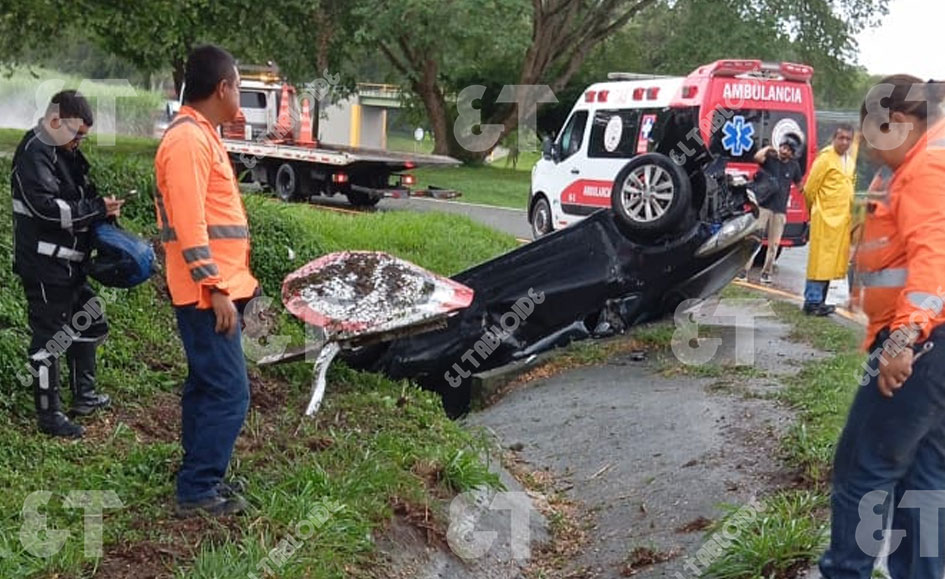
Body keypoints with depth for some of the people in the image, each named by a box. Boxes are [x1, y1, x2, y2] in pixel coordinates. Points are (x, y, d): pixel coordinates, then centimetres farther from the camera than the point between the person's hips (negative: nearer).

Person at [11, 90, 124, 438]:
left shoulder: (62, 151, 14)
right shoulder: (34, 153, -16)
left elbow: (76, 198, 21)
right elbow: (46, 206, -25)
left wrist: (103, 207, 2)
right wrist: (98, 208, -21)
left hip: (69, 262, 10)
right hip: (45, 265, -10)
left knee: (88, 324, 20)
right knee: (49, 338, -1)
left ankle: (83, 396, 34)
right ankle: (49, 416, 10)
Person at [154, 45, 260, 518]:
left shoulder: (201, 136, 16)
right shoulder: (188, 139, -16)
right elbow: (188, 223, -22)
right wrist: (216, 290, -22)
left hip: (216, 288, 10)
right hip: (208, 292, -10)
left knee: (206, 386, 15)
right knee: (228, 392, -6)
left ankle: (200, 481, 25)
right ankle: (196, 493, 3)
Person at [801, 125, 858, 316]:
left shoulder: (850, 158, 14)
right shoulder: (825, 158, -10)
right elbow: (809, 189, -7)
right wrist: (813, 210, 6)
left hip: (843, 218, 8)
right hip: (826, 218, -7)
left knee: (831, 262, 8)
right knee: (820, 260, -7)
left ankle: (819, 301, 14)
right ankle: (812, 302, -3)